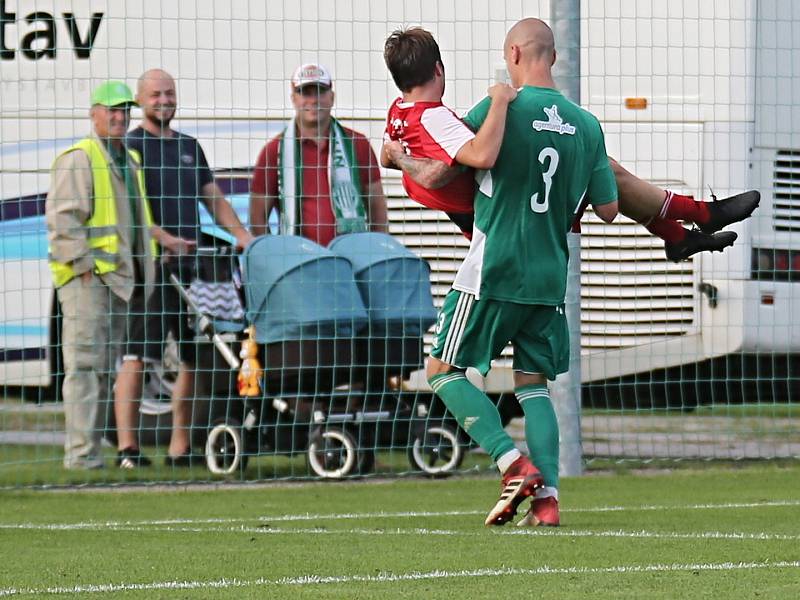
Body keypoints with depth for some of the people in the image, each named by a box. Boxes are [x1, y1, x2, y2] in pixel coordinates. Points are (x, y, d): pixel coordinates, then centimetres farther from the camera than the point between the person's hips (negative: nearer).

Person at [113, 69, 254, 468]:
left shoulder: (189, 147, 22)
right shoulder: (130, 146, 1)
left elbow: (214, 199, 23)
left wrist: (242, 235, 8)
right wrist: (165, 239, -22)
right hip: (150, 265, -7)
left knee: (196, 357, 4)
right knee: (137, 355, -9)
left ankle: (180, 447, 10)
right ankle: (127, 446, -11)